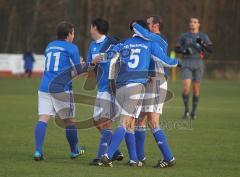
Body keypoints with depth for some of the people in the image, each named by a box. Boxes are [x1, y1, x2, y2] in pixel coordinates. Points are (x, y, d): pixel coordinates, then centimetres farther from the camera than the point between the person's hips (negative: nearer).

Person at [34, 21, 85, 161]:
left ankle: (38, 150, -20)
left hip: (44, 87, 5)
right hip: (61, 89, -5)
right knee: (69, 120, 11)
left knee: (43, 118, -5)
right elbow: (79, 71, -2)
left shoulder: (49, 46, 19)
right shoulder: (71, 48, 0)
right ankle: (74, 150, 26)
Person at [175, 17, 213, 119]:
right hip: (187, 64, 0)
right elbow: (176, 49, 11)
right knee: (186, 87, -15)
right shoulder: (184, 36, 9)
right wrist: (184, 50, -11)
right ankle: (186, 110, -1)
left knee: (196, 88, 3)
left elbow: (210, 49, -4)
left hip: (198, 64, 0)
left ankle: (193, 112, 16)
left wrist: (202, 43, -22)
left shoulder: (203, 37, 7)